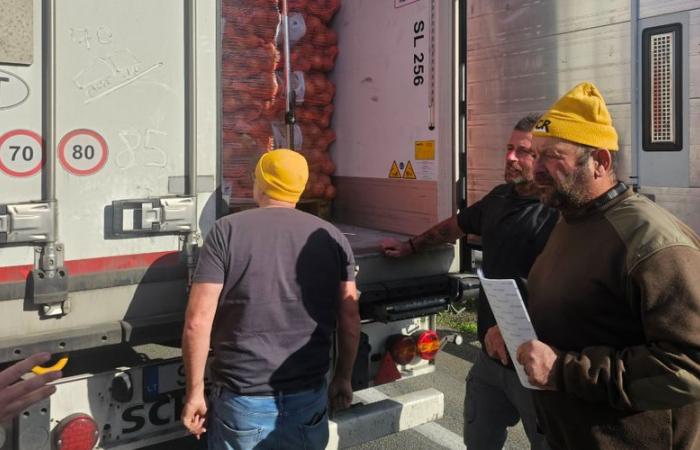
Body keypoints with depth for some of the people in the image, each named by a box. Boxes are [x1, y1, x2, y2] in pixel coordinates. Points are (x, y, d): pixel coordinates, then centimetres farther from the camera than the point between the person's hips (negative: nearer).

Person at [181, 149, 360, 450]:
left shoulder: (227, 231, -7)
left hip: (243, 399, -1)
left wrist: (195, 391, -1)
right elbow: (350, 319, 1)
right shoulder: (331, 237, 0)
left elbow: (197, 322, -11)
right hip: (308, 397, 2)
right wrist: (343, 379, 13)